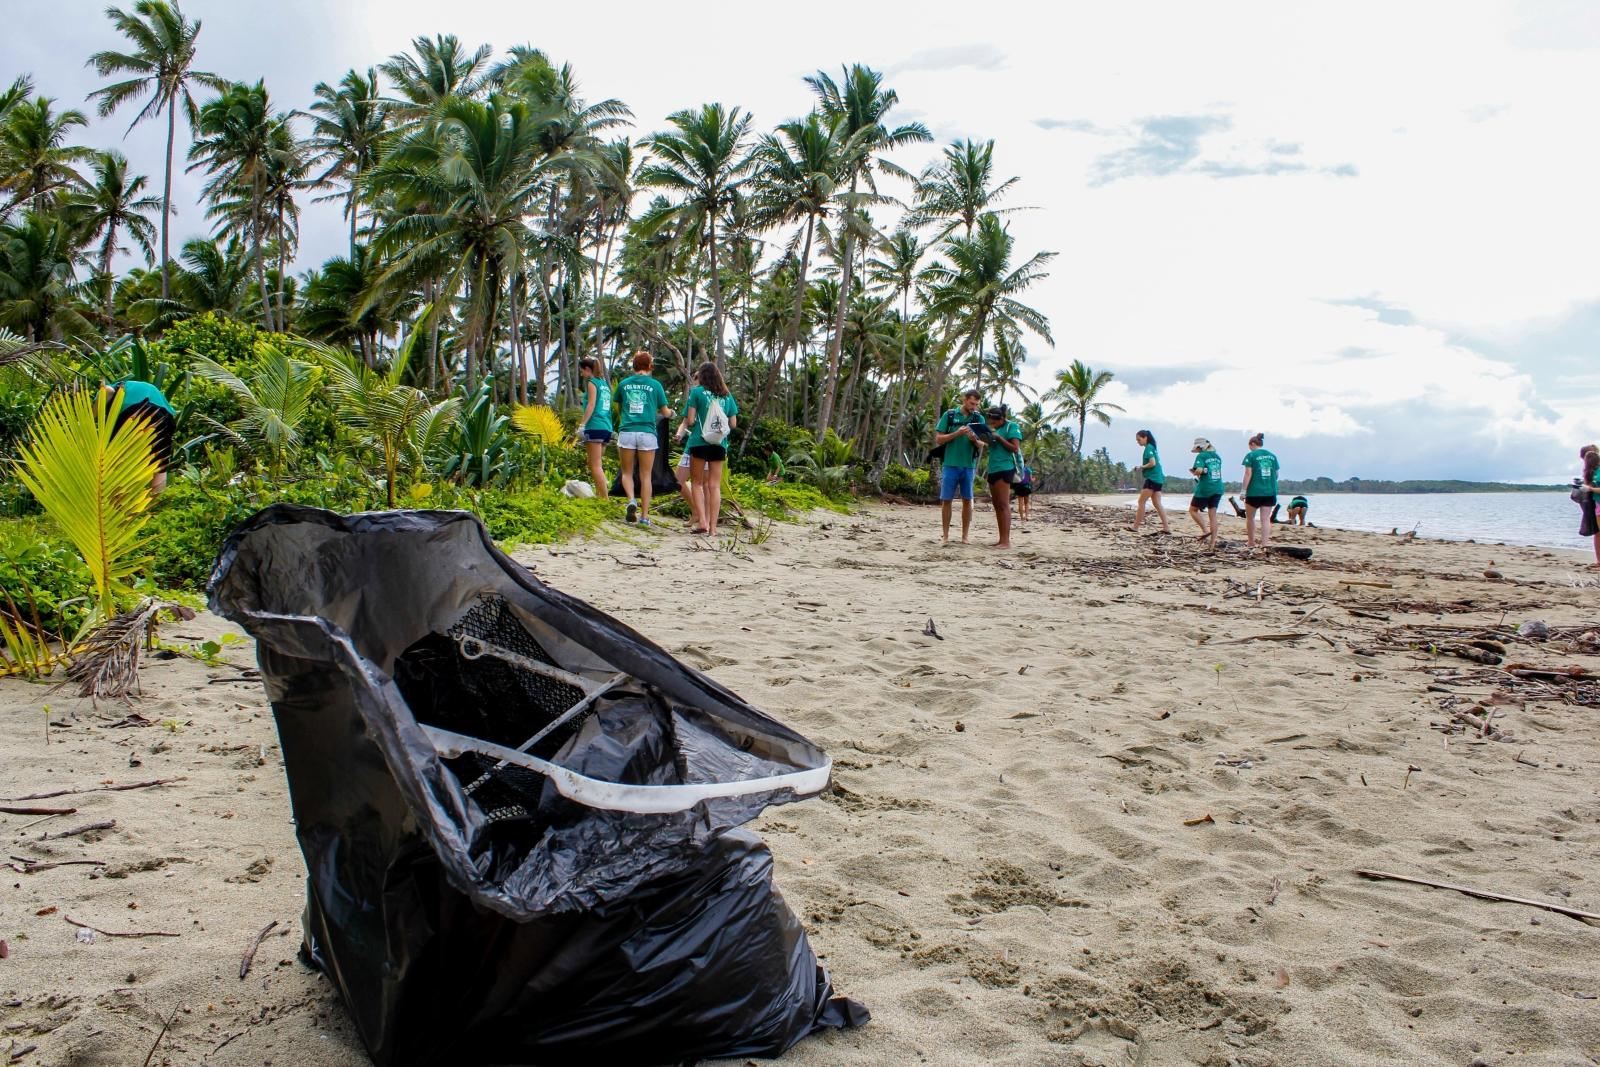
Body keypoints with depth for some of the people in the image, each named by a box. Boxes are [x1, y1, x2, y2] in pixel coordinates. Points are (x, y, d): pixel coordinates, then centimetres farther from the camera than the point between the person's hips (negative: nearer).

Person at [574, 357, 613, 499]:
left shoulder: (592, 382, -3)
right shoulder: (604, 383, 20)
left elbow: (591, 406, -13)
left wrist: (582, 425, -16)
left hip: (595, 427, -8)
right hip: (607, 427, 8)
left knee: (596, 466, -9)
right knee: (596, 464, 15)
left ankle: (605, 499, -15)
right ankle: (599, 495, 14)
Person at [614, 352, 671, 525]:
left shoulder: (623, 384, 7)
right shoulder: (655, 385, 3)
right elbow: (665, 412, 8)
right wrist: (671, 411, 31)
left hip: (627, 432, 1)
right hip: (647, 433, -1)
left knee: (627, 473, 13)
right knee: (646, 476, 6)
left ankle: (632, 500, -14)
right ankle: (644, 515, 5)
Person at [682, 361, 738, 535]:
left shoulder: (696, 392, -1)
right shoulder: (727, 396, 10)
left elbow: (690, 420, -6)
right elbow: (733, 424, 9)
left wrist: (687, 424, 16)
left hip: (699, 442, -3)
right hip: (719, 444, 3)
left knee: (698, 483, 9)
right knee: (715, 486, 5)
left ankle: (702, 521, -5)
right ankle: (713, 527, 2)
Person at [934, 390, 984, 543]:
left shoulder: (979, 419, 7)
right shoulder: (949, 415, 1)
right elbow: (938, 439, -1)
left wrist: (974, 439, -16)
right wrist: (957, 433, -16)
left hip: (969, 466, 2)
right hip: (950, 464, -2)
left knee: (967, 501, 4)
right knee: (946, 500, 0)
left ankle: (965, 535, 11)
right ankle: (946, 536, 5)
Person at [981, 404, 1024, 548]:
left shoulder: (1011, 427, -2)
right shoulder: (994, 429, 19)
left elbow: (1015, 448, -9)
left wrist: (999, 438, -11)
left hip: (1005, 468, -8)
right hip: (992, 469, 8)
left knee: (1003, 505, -13)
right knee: (997, 505, 6)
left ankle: (1006, 541, -15)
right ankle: (1001, 539, 8)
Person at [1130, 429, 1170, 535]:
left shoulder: (1149, 448, -11)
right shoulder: (1152, 447, 18)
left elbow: (1152, 463, -20)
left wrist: (1141, 467, -7)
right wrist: (1141, 468, 10)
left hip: (1152, 478, -9)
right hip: (1158, 478, 9)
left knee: (1141, 502, -5)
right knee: (1157, 504, 8)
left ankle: (1136, 527, -4)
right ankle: (1166, 527, 5)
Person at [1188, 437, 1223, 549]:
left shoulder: (1201, 456, -8)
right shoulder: (1217, 456, 14)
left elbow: (1199, 470, -22)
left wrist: (1194, 472, 0)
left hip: (1205, 488, -7)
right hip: (1218, 488, 7)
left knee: (1193, 510, 12)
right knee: (1213, 514, 7)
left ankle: (1205, 530, -5)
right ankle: (1213, 542, 4)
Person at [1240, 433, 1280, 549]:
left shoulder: (1251, 455, -5)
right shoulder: (1272, 456, 10)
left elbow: (1248, 474, -11)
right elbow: (1276, 475, 13)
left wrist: (1243, 490, -9)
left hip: (1254, 491, -4)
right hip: (1270, 492, 4)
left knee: (1250, 517, 13)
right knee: (1266, 518, 2)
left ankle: (1251, 542, 20)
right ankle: (1264, 543, -7)